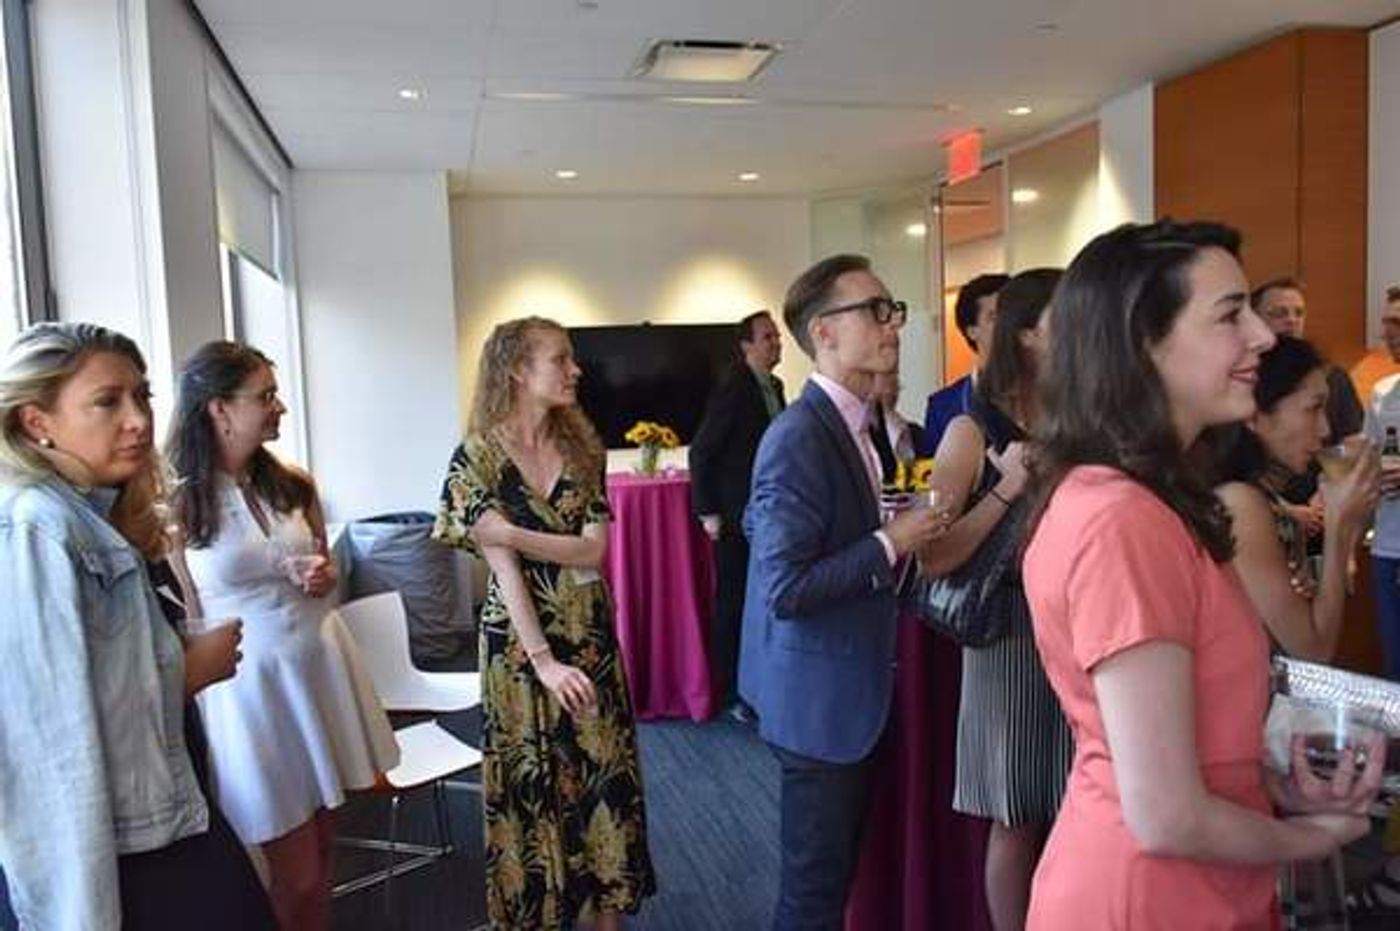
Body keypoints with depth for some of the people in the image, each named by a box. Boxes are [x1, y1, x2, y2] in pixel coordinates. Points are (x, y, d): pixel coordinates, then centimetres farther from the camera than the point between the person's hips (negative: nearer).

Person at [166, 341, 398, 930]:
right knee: (296, 875, 6)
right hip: (248, 682, -5)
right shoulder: (176, 505, -12)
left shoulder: (292, 486, 4)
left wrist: (322, 577, -4)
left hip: (319, 662, 5)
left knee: (321, 857, 16)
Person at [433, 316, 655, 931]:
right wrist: (544, 662, -19)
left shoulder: (582, 448, 3)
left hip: (592, 638, 4)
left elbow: (596, 551, -6)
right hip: (522, 643, -4)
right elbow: (504, 569, -15)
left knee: (605, 774, 11)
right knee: (534, 783, 9)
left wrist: (513, 533, -16)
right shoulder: (477, 458, -10)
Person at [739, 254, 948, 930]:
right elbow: (785, 590, -26)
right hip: (820, 695, -9)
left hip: (848, 685, 9)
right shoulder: (799, 438, -23)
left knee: (837, 867, 23)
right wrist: (889, 544, -20)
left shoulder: (848, 423, 7)